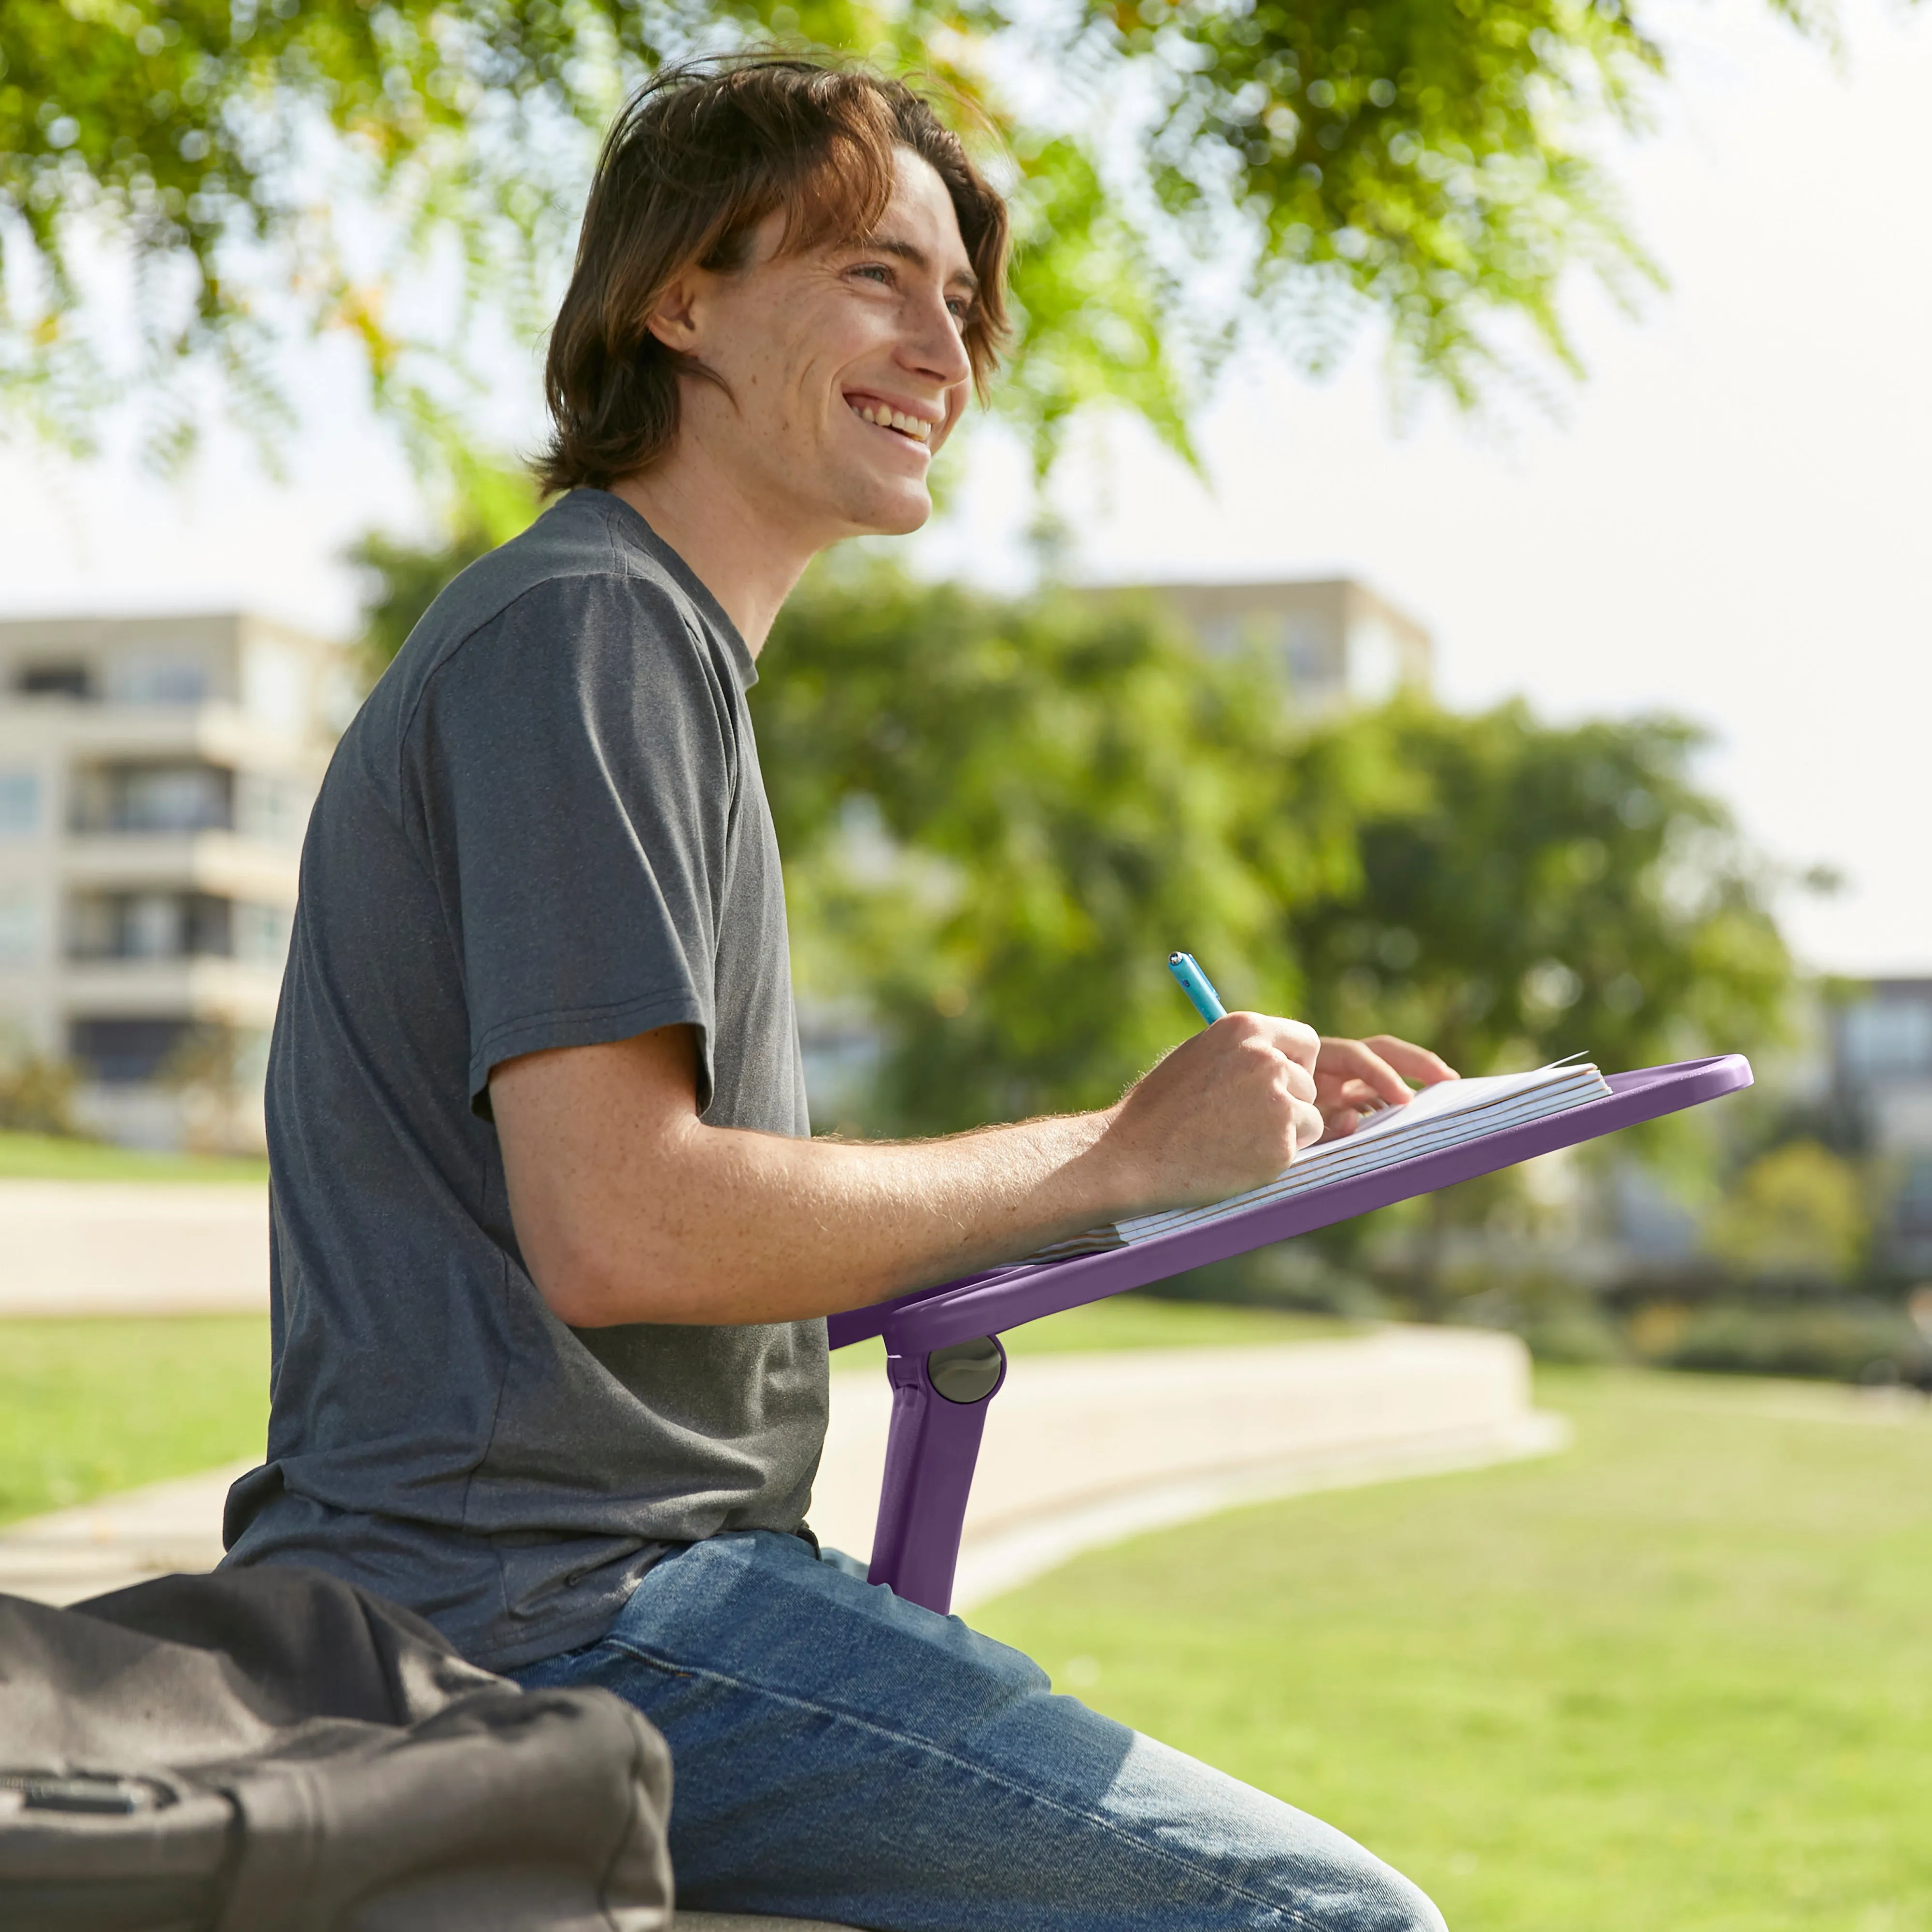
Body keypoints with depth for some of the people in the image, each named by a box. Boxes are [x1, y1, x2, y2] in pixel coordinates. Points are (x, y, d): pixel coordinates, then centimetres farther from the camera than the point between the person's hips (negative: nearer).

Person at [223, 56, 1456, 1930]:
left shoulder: (660, 644, 21)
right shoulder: (587, 624, -11)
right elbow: (615, 1228, -21)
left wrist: (1224, 1130, 9)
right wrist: (1119, 1151, -13)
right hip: (548, 1612, -10)